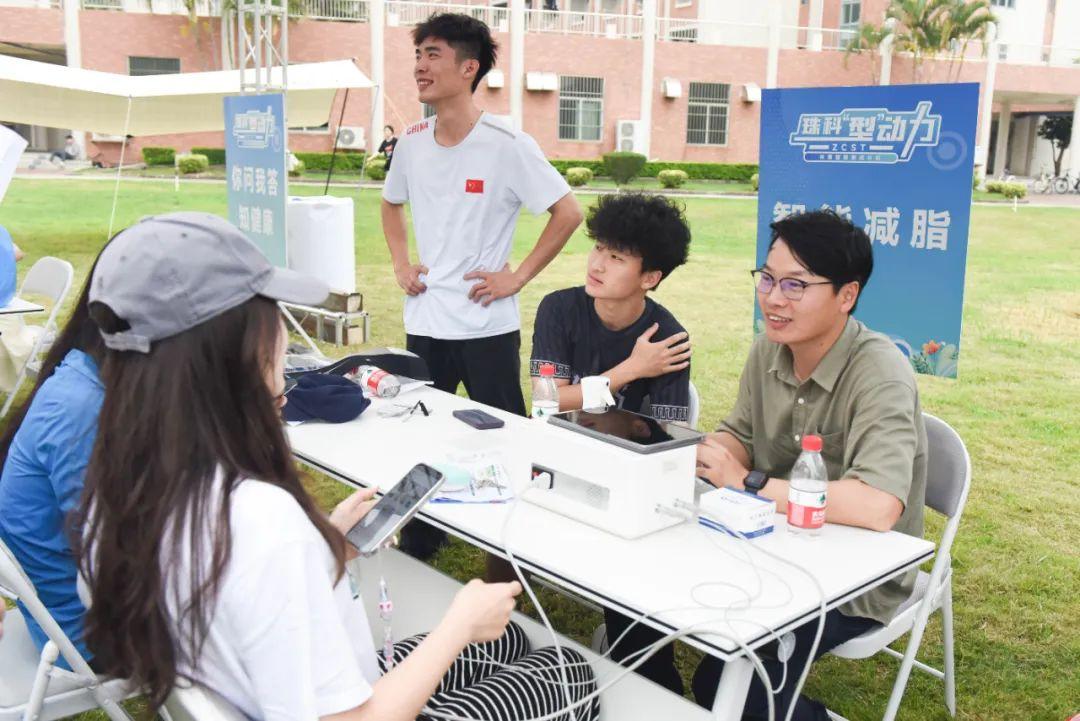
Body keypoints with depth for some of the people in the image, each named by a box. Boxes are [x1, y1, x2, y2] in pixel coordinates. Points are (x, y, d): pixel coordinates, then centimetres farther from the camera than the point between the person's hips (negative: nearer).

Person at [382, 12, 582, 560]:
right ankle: (416, 552, 34)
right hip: (423, 323, 6)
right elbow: (392, 204, 23)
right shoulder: (412, 141, 4)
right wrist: (400, 263, 9)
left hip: (486, 327, -5)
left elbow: (568, 213, -11)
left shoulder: (506, 145, -13)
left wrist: (518, 276, -12)